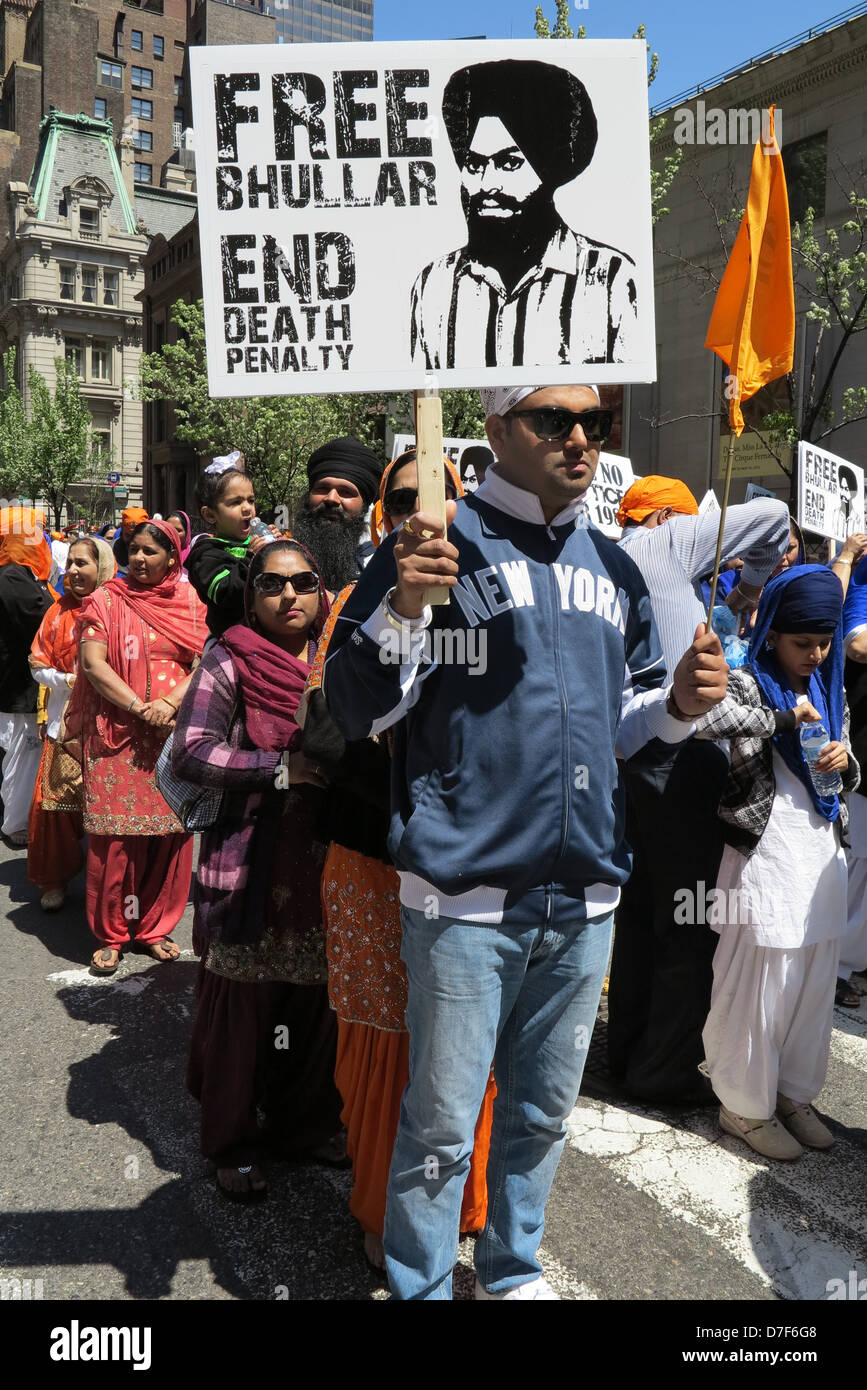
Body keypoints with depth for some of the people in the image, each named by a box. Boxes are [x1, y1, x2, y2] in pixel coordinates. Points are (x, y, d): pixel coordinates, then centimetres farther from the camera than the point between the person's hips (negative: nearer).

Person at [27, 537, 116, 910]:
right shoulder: (59, 612, 8)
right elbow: (39, 667, 9)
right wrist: (67, 679, -9)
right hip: (65, 720, 2)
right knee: (55, 799, 0)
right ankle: (56, 880, 16)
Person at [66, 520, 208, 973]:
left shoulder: (189, 601, 9)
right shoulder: (105, 600, 5)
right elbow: (93, 664, -5)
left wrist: (172, 702, -15)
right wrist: (141, 708, -15)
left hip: (175, 733, 2)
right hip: (117, 735, -1)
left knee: (169, 834, 5)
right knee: (114, 835, -1)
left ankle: (154, 928, 20)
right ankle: (110, 935, 14)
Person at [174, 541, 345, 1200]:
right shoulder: (229, 662, -3)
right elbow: (191, 752, -12)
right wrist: (284, 768, -17)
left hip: (323, 860, 5)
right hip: (249, 862, -4)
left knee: (317, 996, 11)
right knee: (241, 1003, 4)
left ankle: (306, 1121, 31)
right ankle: (233, 1143, 23)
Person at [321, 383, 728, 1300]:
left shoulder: (613, 569, 12)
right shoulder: (443, 546, -5)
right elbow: (356, 709, -9)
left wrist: (679, 704, -1)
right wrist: (402, 606, -24)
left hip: (583, 896, 6)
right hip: (466, 893, -5)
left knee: (543, 1110, 21)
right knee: (442, 1121, 7)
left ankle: (512, 1268, 44)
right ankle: (420, 1287, 33)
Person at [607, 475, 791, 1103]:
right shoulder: (666, 541, -2)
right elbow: (773, 514, -2)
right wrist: (752, 585, 10)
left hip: (630, 752, 8)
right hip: (680, 754, -8)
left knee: (640, 907, 17)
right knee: (690, 920, 2)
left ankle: (628, 1049, 28)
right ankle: (666, 1071, 11)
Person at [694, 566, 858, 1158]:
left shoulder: (831, 689, 12)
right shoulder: (750, 683, -8)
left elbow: (851, 771, 21)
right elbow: (696, 716, -30)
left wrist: (845, 763, -2)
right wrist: (782, 717, -24)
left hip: (823, 854, 7)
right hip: (766, 857, -6)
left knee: (813, 985, 15)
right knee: (760, 986, 4)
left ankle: (794, 1094, 33)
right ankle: (747, 1106, 22)